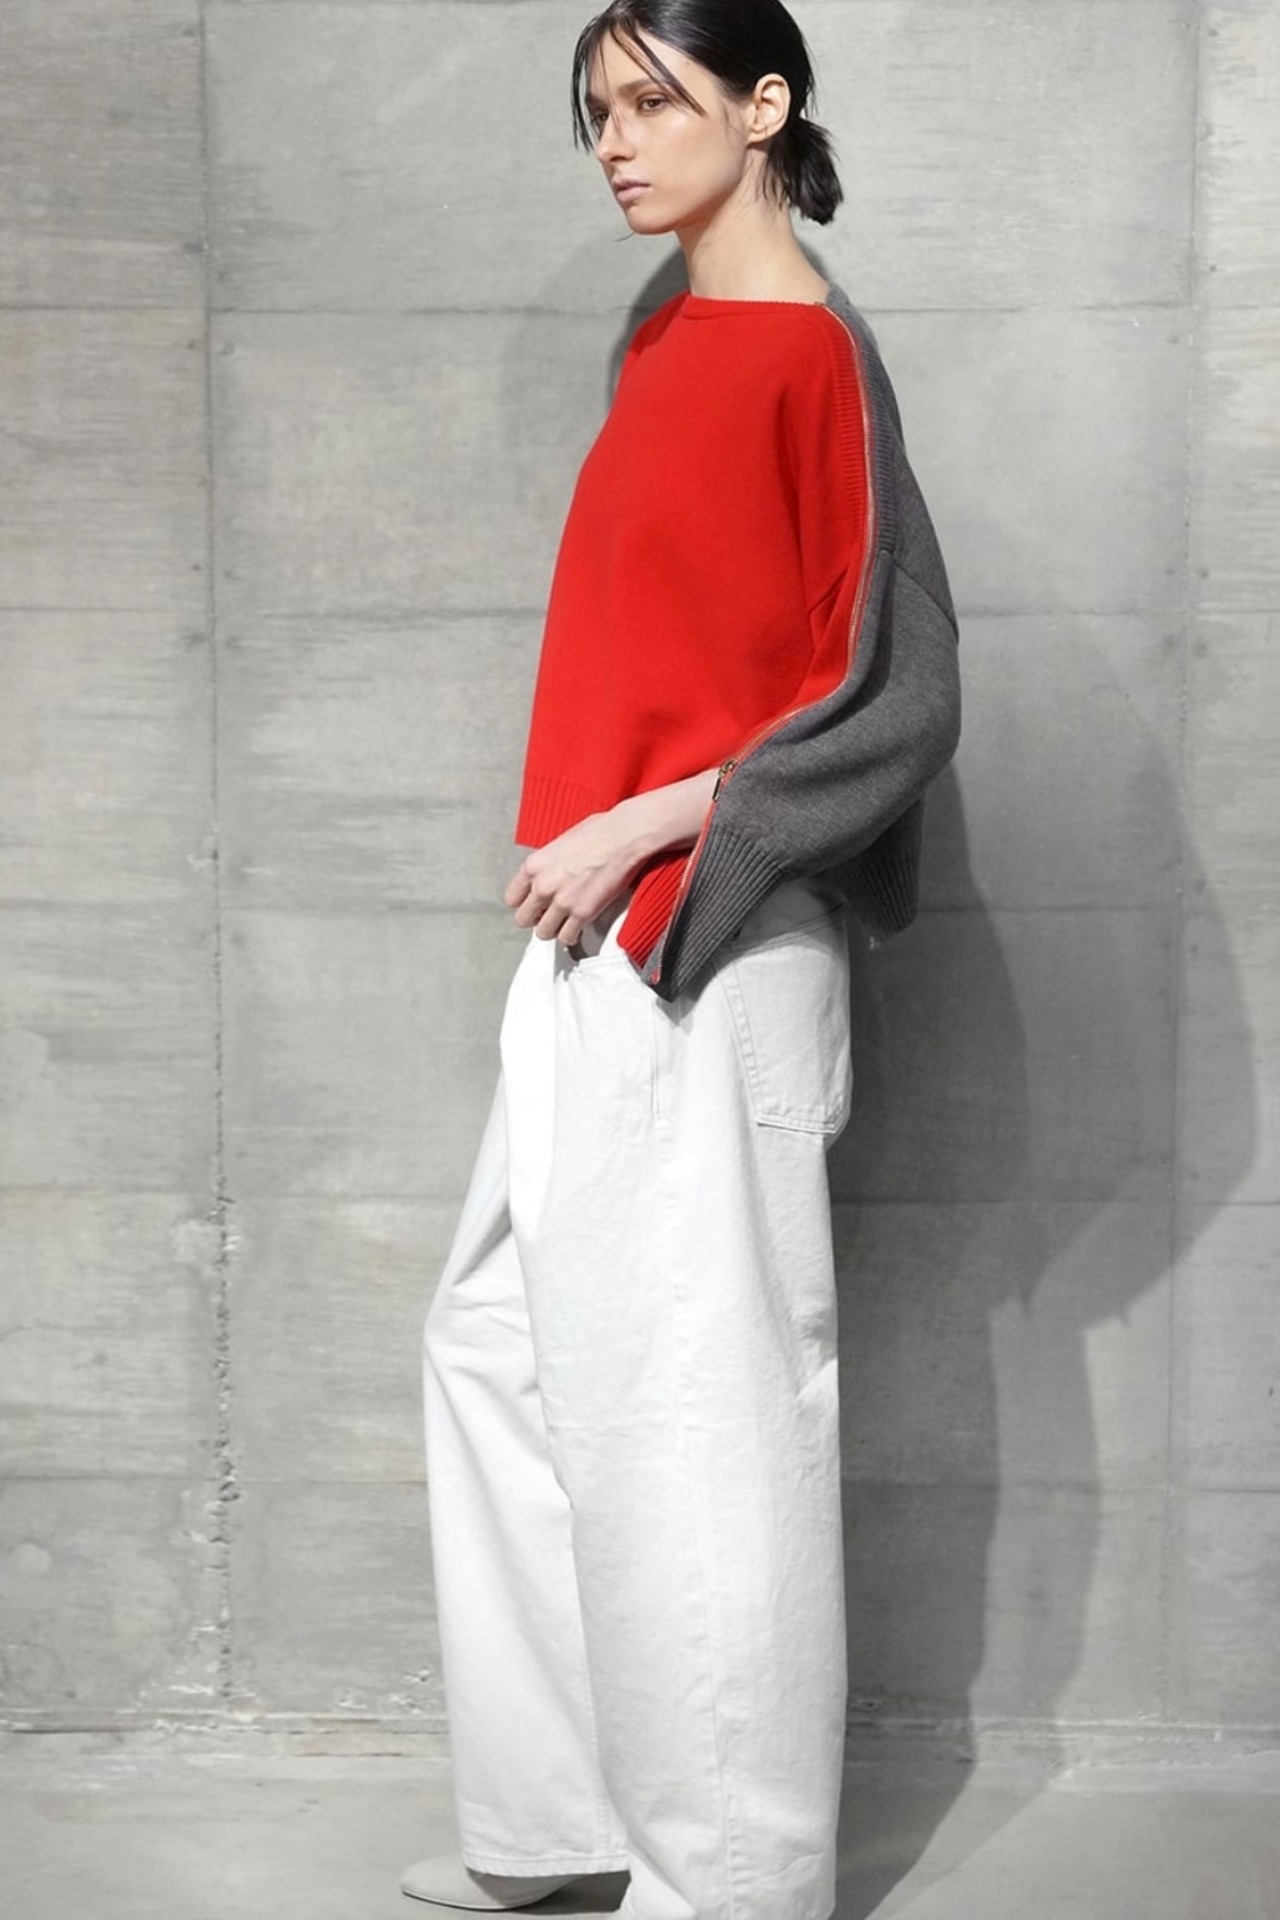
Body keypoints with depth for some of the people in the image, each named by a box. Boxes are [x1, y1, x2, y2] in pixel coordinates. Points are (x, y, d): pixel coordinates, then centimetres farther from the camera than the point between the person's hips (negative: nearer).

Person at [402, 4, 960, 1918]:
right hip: (601, 939, 9)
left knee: (700, 1392, -1)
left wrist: (639, 828, -16)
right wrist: (581, 854, 13)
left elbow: (895, 699, -14)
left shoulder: (812, 354, -11)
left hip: (705, 946, -9)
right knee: (501, 1343, 14)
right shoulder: (666, 346, 13)